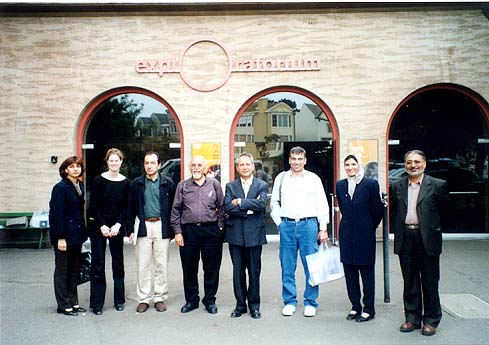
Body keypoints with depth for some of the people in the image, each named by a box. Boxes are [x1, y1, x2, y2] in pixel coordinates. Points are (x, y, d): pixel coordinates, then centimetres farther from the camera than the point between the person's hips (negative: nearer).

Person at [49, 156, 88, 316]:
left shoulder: (80, 186, 9)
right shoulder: (60, 187, -13)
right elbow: (56, 214, -16)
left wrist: (83, 233, 10)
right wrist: (60, 237, -19)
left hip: (77, 234, 7)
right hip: (64, 235, -7)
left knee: (74, 269, 14)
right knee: (62, 270, 5)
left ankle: (73, 302, 25)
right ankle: (63, 305, 15)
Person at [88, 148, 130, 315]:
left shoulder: (126, 183, 1)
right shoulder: (99, 180, -5)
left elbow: (126, 207, 2)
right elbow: (93, 205, -5)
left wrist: (118, 225, -9)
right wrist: (102, 226, -10)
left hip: (117, 227, 2)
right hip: (98, 226, -2)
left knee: (118, 262, 8)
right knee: (98, 264, 1)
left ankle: (119, 300, 20)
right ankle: (97, 303, 10)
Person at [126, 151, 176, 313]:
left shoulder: (168, 183, 3)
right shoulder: (136, 183, 7)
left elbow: (173, 207, 2)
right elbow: (131, 208, 9)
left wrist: (172, 230, -2)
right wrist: (130, 230, 2)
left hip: (161, 227, -1)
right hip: (143, 227, 1)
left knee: (161, 265, 5)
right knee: (143, 265, 4)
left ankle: (160, 297, 17)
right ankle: (143, 299, 15)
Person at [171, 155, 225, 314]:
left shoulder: (214, 184, 5)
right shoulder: (182, 186, 7)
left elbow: (221, 207, 6)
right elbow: (176, 210, 7)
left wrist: (219, 228, -1)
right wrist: (177, 232, 0)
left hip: (211, 231, -1)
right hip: (188, 231, 1)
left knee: (212, 268, 6)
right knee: (189, 268, 8)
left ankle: (210, 300, 20)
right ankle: (191, 300, 23)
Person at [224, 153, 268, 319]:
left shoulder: (262, 185, 4)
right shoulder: (230, 186, 8)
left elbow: (261, 204, -15)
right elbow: (227, 207, -8)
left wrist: (239, 202, -12)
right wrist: (249, 209, -14)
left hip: (254, 234, -1)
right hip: (235, 234, 2)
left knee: (254, 271, 6)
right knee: (238, 271, 9)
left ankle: (254, 305, 20)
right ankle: (240, 304, 21)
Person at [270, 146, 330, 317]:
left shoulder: (314, 179, 5)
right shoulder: (281, 178, 8)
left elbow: (322, 205, 4)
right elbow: (274, 203, 14)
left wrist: (323, 229, 0)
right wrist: (279, 223, 5)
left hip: (308, 224, -1)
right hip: (287, 226, 1)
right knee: (287, 266, 6)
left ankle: (310, 303, 14)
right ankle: (289, 302, 18)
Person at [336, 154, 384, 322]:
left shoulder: (370, 184, -6)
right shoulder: (340, 185, 7)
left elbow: (378, 209, 0)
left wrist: (369, 227, 9)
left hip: (365, 234, -4)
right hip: (347, 234, 4)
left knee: (367, 271, 4)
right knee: (349, 272, 9)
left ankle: (368, 309, 14)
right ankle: (355, 306, 20)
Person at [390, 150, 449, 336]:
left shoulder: (438, 185, -1)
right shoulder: (397, 186, 8)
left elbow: (444, 211, 5)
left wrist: (432, 228, 3)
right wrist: (399, 230, 6)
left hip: (427, 239, -3)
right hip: (405, 240, 3)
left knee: (430, 282, 6)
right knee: (410, 282, 12)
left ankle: (431, 320, 21)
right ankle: (412, 318, 24)